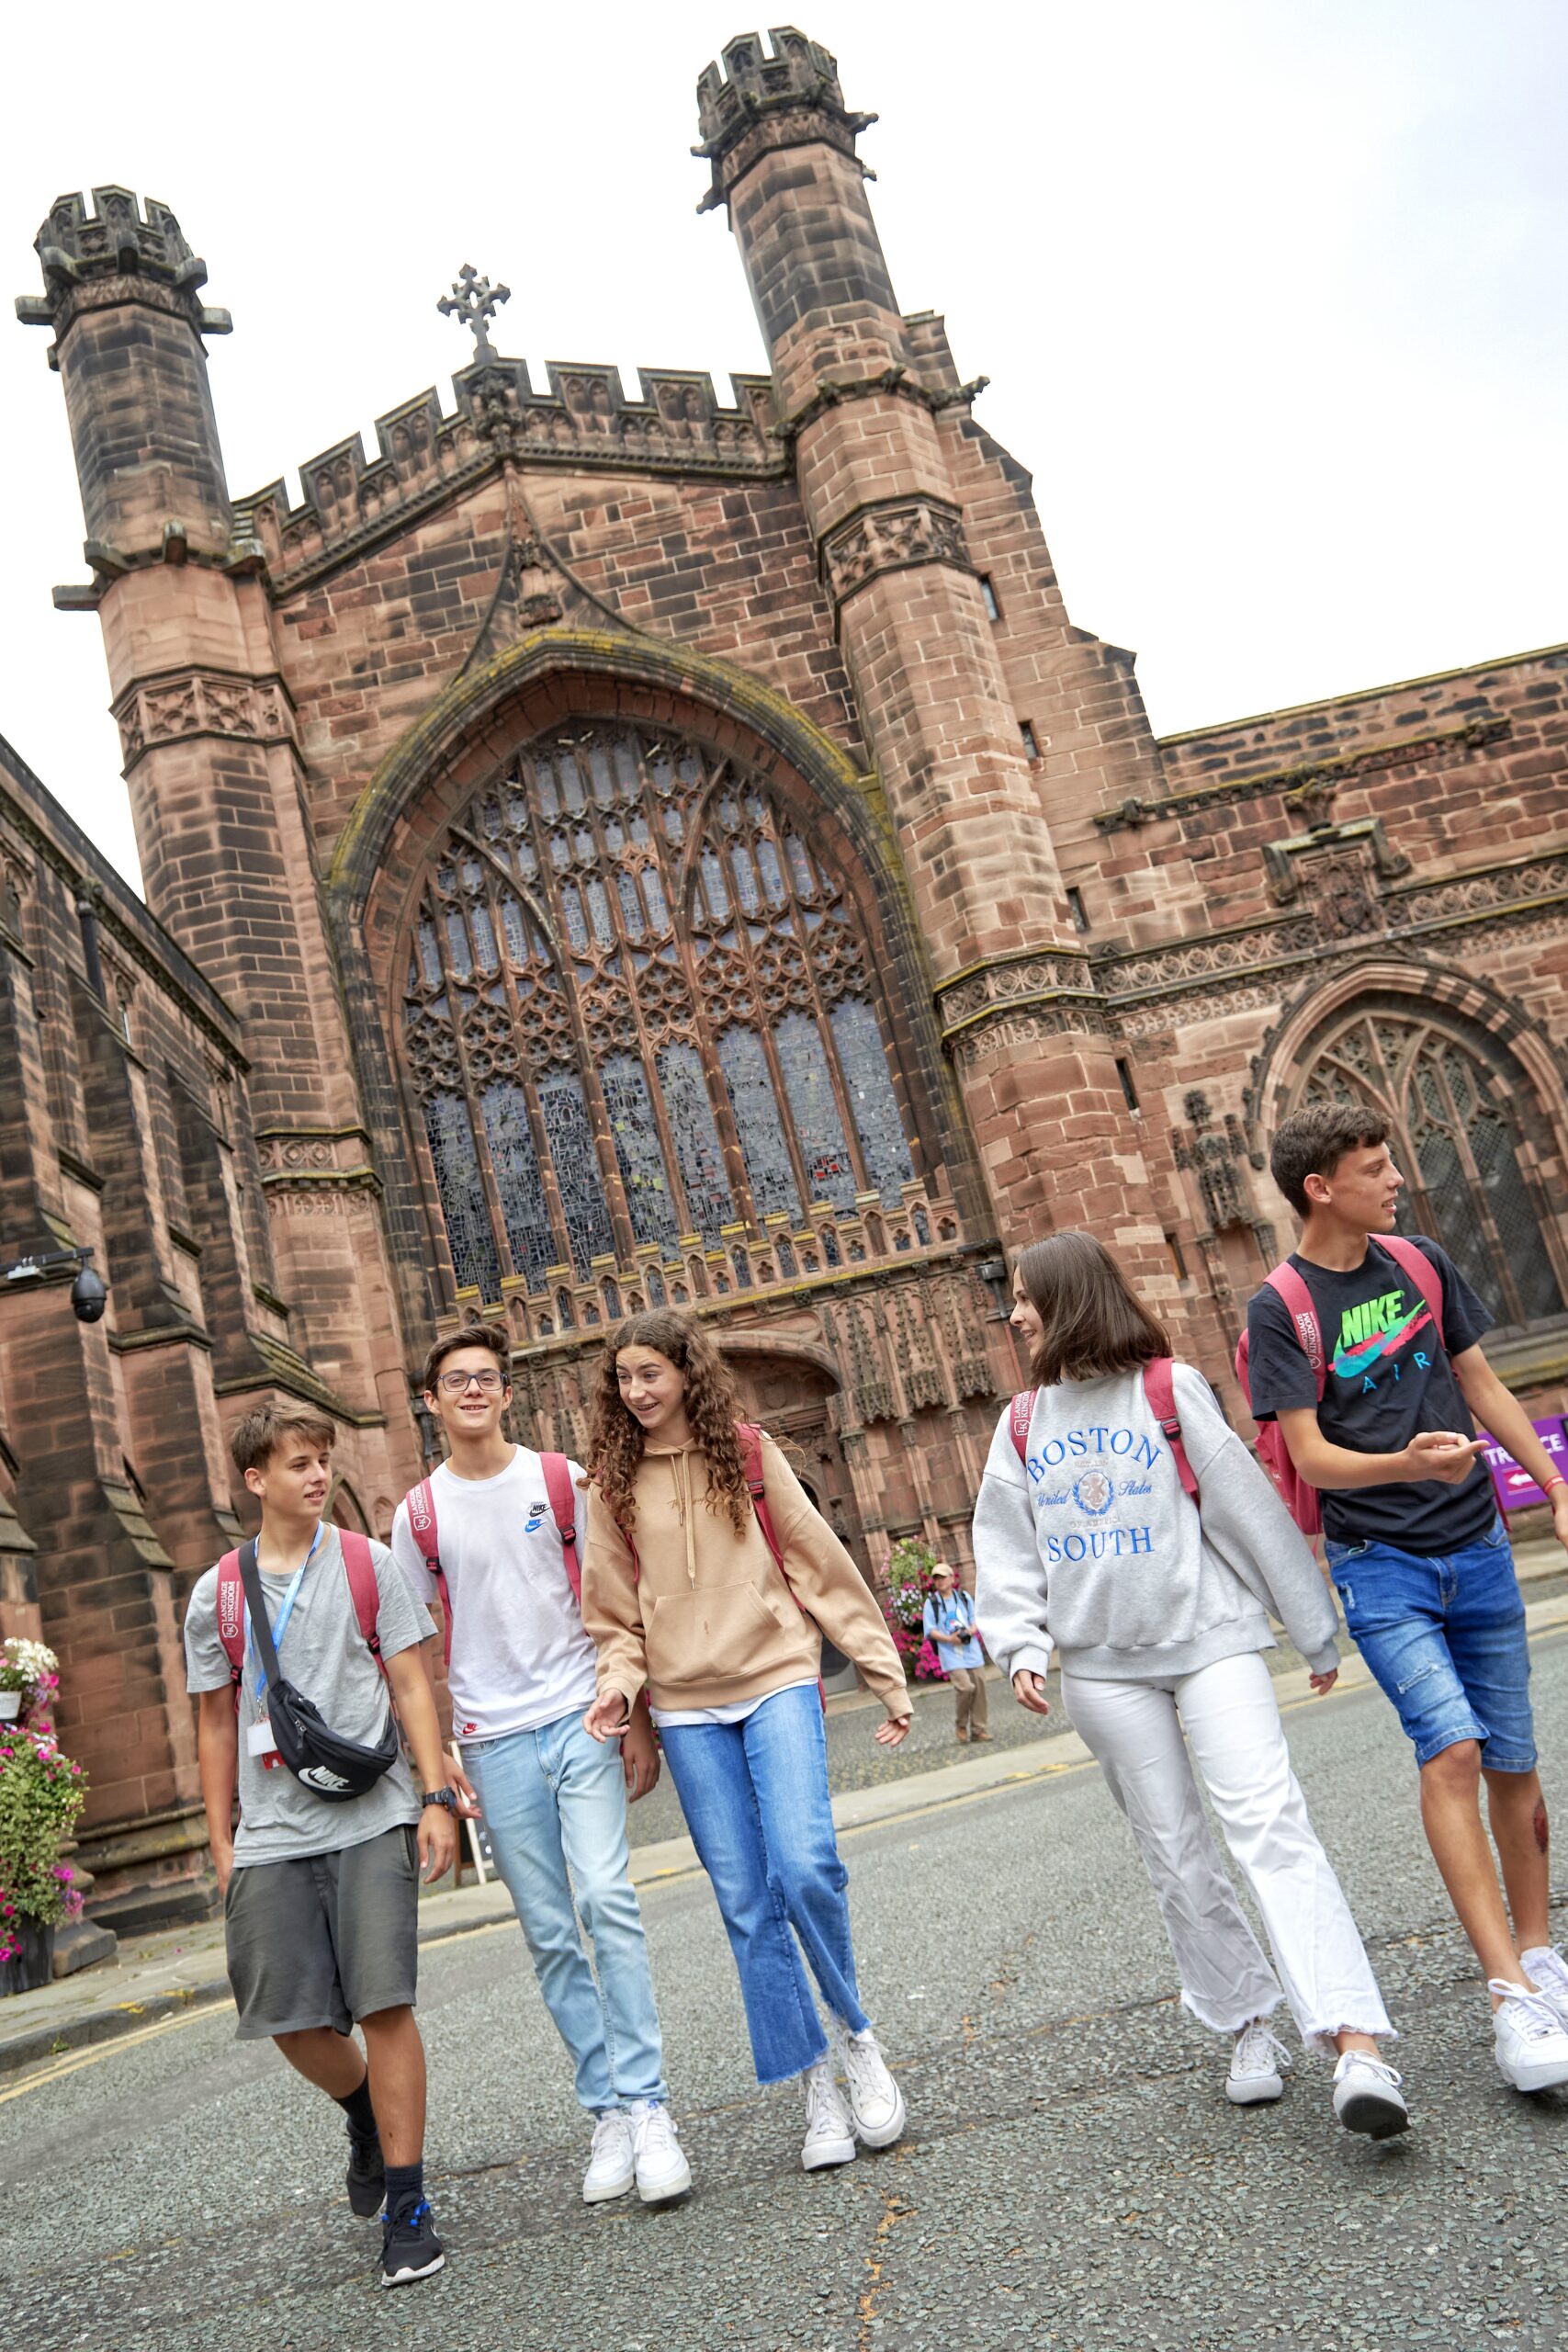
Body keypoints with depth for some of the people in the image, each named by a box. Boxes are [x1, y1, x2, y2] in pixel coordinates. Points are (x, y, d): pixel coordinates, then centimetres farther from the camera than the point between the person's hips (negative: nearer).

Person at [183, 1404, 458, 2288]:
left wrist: (437, 1797, -5)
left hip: (371, 1821, -2)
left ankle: (407, 2205, 6)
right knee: (292, 2019, 4)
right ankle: (366, 2115, 36)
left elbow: (412, 1686, 3)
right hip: (271, 1837, 2)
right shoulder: (215, 1596, 6)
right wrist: (222, 1842, 11)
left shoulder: (367, 1564, 3)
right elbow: (217, 1725, 13)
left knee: (384, 2004, -8)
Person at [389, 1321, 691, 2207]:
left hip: (582, 1719, -1)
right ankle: (609, 2111, 16)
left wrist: (639, 1720, 0)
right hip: (496, 1742, 2)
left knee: (607, 1899, -13)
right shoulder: (419, 1514, 4)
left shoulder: (563, 1481, 2)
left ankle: (647, 2105, -5)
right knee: (550, 1935, 5)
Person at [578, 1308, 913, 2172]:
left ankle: (855, 2035, 9)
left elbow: (824, 1566, 3)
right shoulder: (612, 1485, 6)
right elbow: (613, 1612, 12)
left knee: (805, 1867, -17)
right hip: (687, 1711, 2)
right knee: (746, 1906, 2)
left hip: (777, 1682, -2)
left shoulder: (749, 1453, 2)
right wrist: (619, 1679, -7)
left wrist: (884, 1672, 2)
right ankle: (817, 2085, 15)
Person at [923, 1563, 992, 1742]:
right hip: (951, 1654, -4)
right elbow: (930, 1631, -3)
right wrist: (949, 1639, -17)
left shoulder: (964, 1597, 9)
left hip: (972, 1650, 4)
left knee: (979, 1687, 2)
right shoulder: (931, 1603, -1)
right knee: (965, 1687, -19)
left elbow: (975, 1620, 13)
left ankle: (978, 1729, 15)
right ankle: (960, 1724, 4)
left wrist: (971, 1631, -9)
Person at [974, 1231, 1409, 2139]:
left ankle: (1357, 2044, -22)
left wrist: (1315, 1629, 3)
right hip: (1103, 1668, 4)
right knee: (1177, 1857, 8)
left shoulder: (1170, 1389, -1)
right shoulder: (1023, 1425, 11)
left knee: (1269, 1822, -18)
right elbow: (1006, 1551, 12)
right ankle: (1249, 2027, 22)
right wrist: (1023, 1646, -4)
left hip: (1211, 1640, -4)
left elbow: (1249, 1507, 0)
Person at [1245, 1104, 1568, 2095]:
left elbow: (1483, 1386, 15)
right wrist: (1408, 1464, -30)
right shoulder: (1281, 1309, -8)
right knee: (1452, 1747, -19)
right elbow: (1311, 1457, -13)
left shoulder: (1422, 1263, 6)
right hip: (1380, 1564, -4)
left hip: (1477, 1547, 4)